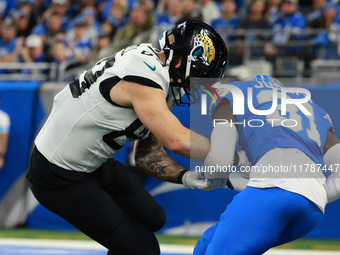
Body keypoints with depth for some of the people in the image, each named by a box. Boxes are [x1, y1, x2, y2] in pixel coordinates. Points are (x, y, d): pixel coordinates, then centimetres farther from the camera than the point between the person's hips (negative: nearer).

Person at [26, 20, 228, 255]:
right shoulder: (142, 77, -28)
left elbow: (147, 153, 4)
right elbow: (178, 140, -39)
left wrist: (185, 176, -12)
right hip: (60, 178, -10)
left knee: (153, 220, 20)